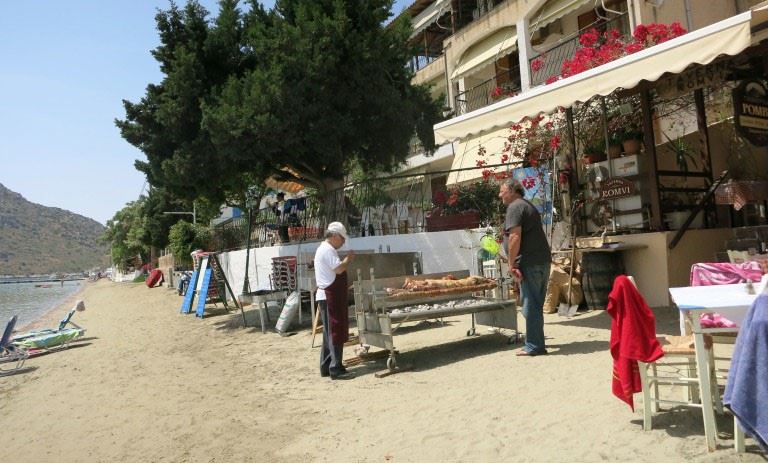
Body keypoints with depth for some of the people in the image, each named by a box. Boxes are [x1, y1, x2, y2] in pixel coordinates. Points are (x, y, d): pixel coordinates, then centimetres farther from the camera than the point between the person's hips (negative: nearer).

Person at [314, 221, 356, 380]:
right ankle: (336, 369, -4)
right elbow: (339, 269, -24)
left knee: (330, 333, 14)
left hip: (328, 296, 11)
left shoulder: (324, 249, 19)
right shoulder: (328, 250, -15)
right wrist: (349, 258, -10)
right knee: (336, 333, -7)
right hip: (331, 297, -11)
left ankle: (326, 367, 20)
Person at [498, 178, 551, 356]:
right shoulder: (529, 206, 22)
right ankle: (537, 343, 23)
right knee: (536, 305, 15)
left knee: (530, 305, -4)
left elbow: (515, 237, -19)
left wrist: (511, 264, -17)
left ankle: (534, 346, 1)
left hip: (529, 263, -10)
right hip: (543, 261, 10)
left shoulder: (515, 207, -9)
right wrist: (513, 260, 22)